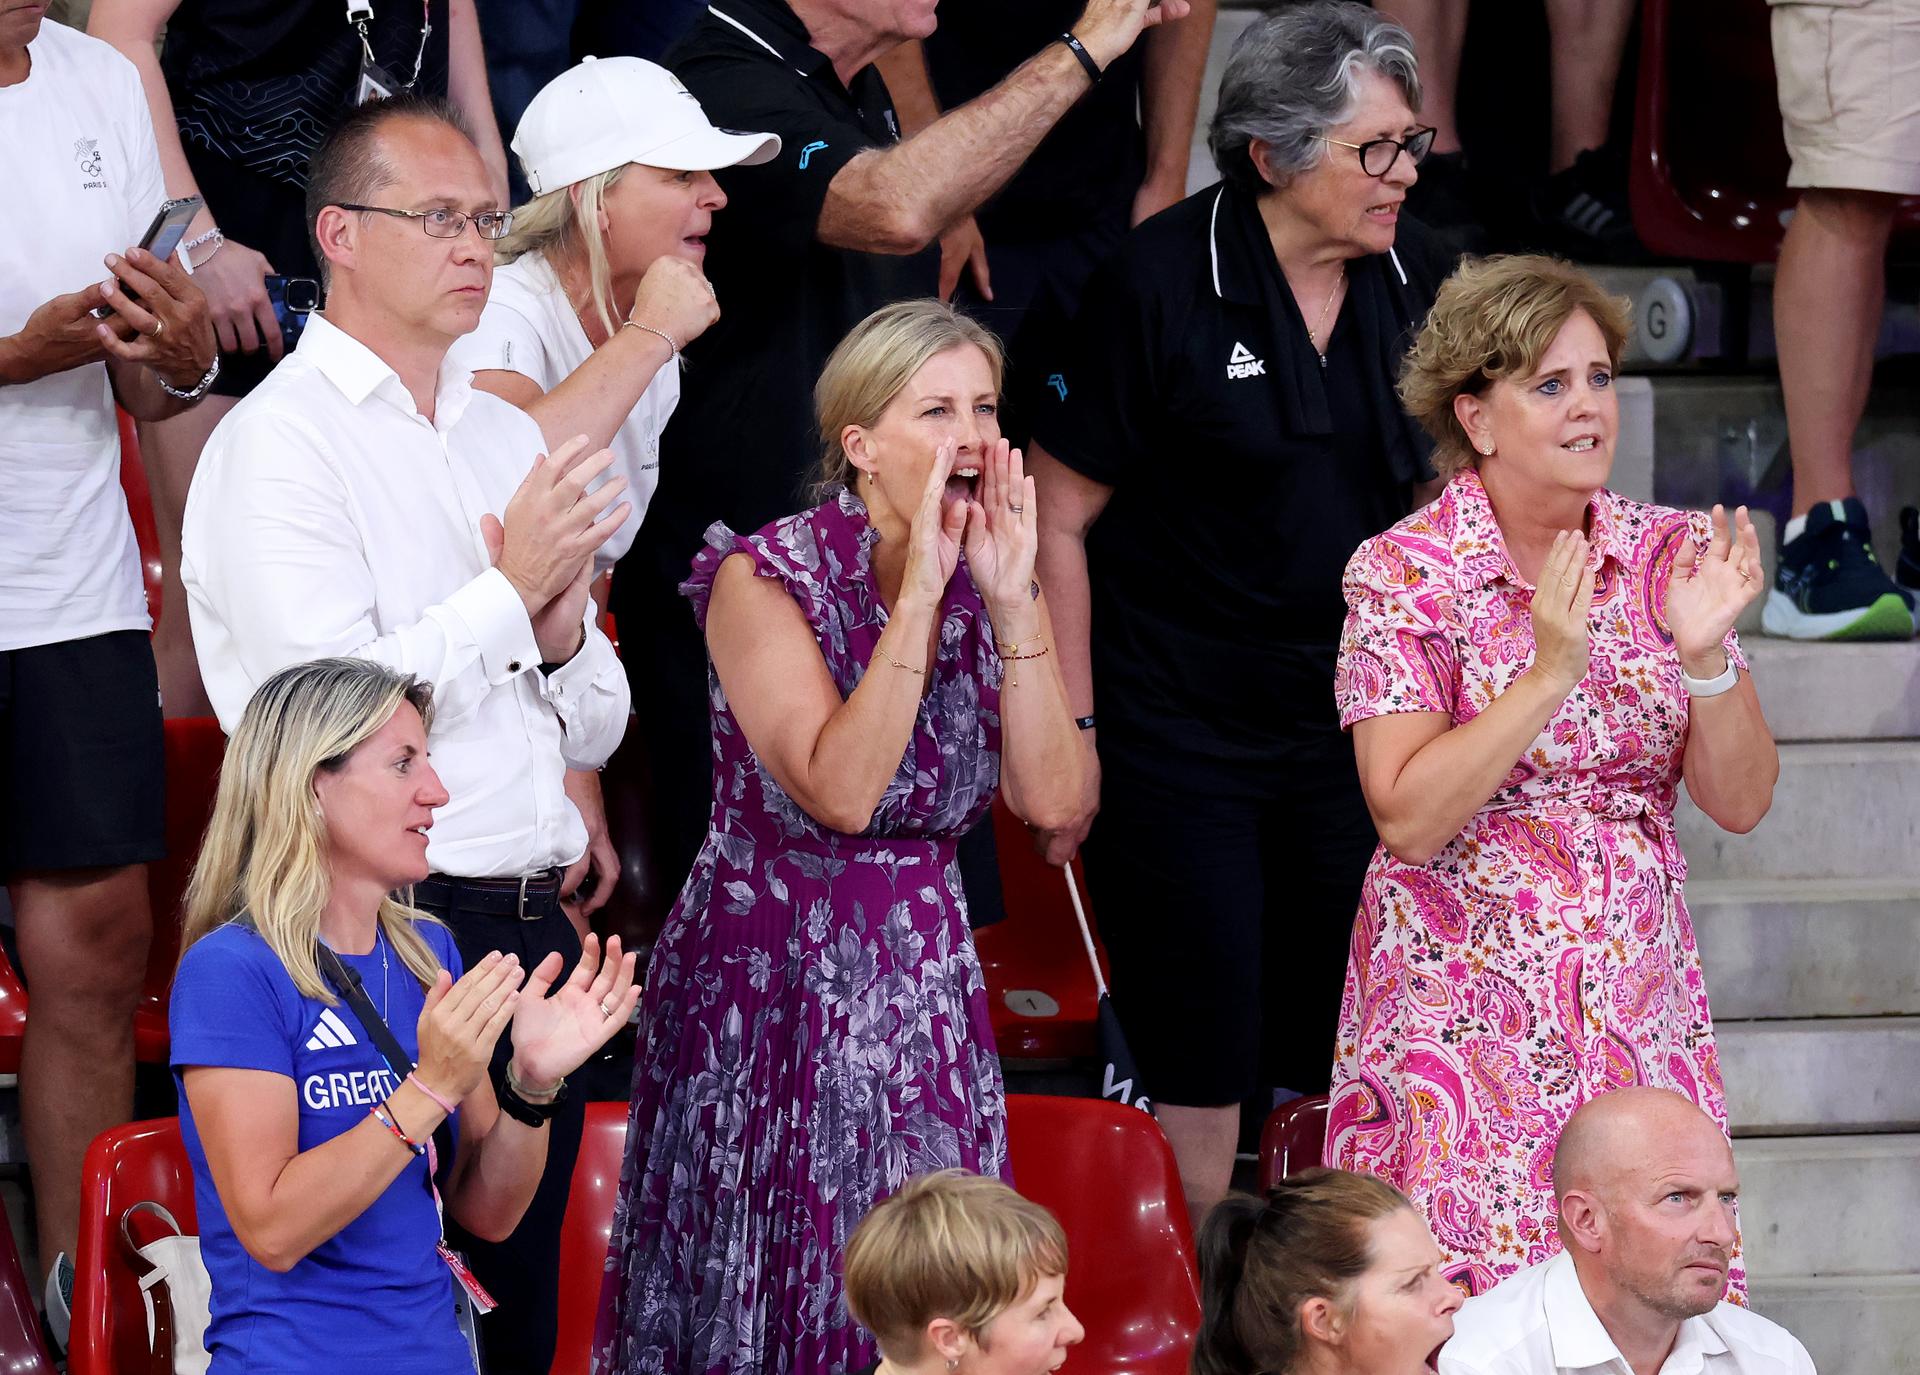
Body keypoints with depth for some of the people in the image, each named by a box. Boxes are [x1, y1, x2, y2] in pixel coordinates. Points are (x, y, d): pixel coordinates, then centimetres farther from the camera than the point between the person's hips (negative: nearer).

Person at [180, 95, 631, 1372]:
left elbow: (592, 730, 19)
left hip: (535, 930, 7)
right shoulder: (279, 443, -6)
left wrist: (564, 631, -2)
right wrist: (508, 591, -13)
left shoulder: (507, 436, 17)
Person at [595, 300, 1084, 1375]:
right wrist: (920, 591, -25)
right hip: (773, 991, -4)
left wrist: (1013, 601, -15)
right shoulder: (765, 578, -12)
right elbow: (840, 793, -24)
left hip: (926, 990, 5)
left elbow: (1051, 800, -8)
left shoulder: (992, 581, 3)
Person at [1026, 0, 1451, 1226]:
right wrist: (1070, 734, -10)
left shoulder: (1412, 277, 2)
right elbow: (1059, 519, -8)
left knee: (1349, 1062, 7)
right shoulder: (1163, 283, -13)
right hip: (1176, 726, -5)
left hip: (1347, 714, 5)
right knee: (1200, 1071, -2)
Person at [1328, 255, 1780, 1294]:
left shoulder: (1668, 555, 4)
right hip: (1467, 1004, -3)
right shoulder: (1404, 574, -6)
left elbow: (1739, 802, 3)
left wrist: (1704, 656, -14)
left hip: (1638, 1002, 3)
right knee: (1472, 1308, -9)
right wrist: (1550, 672, -21)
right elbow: (1406, 818, -15)